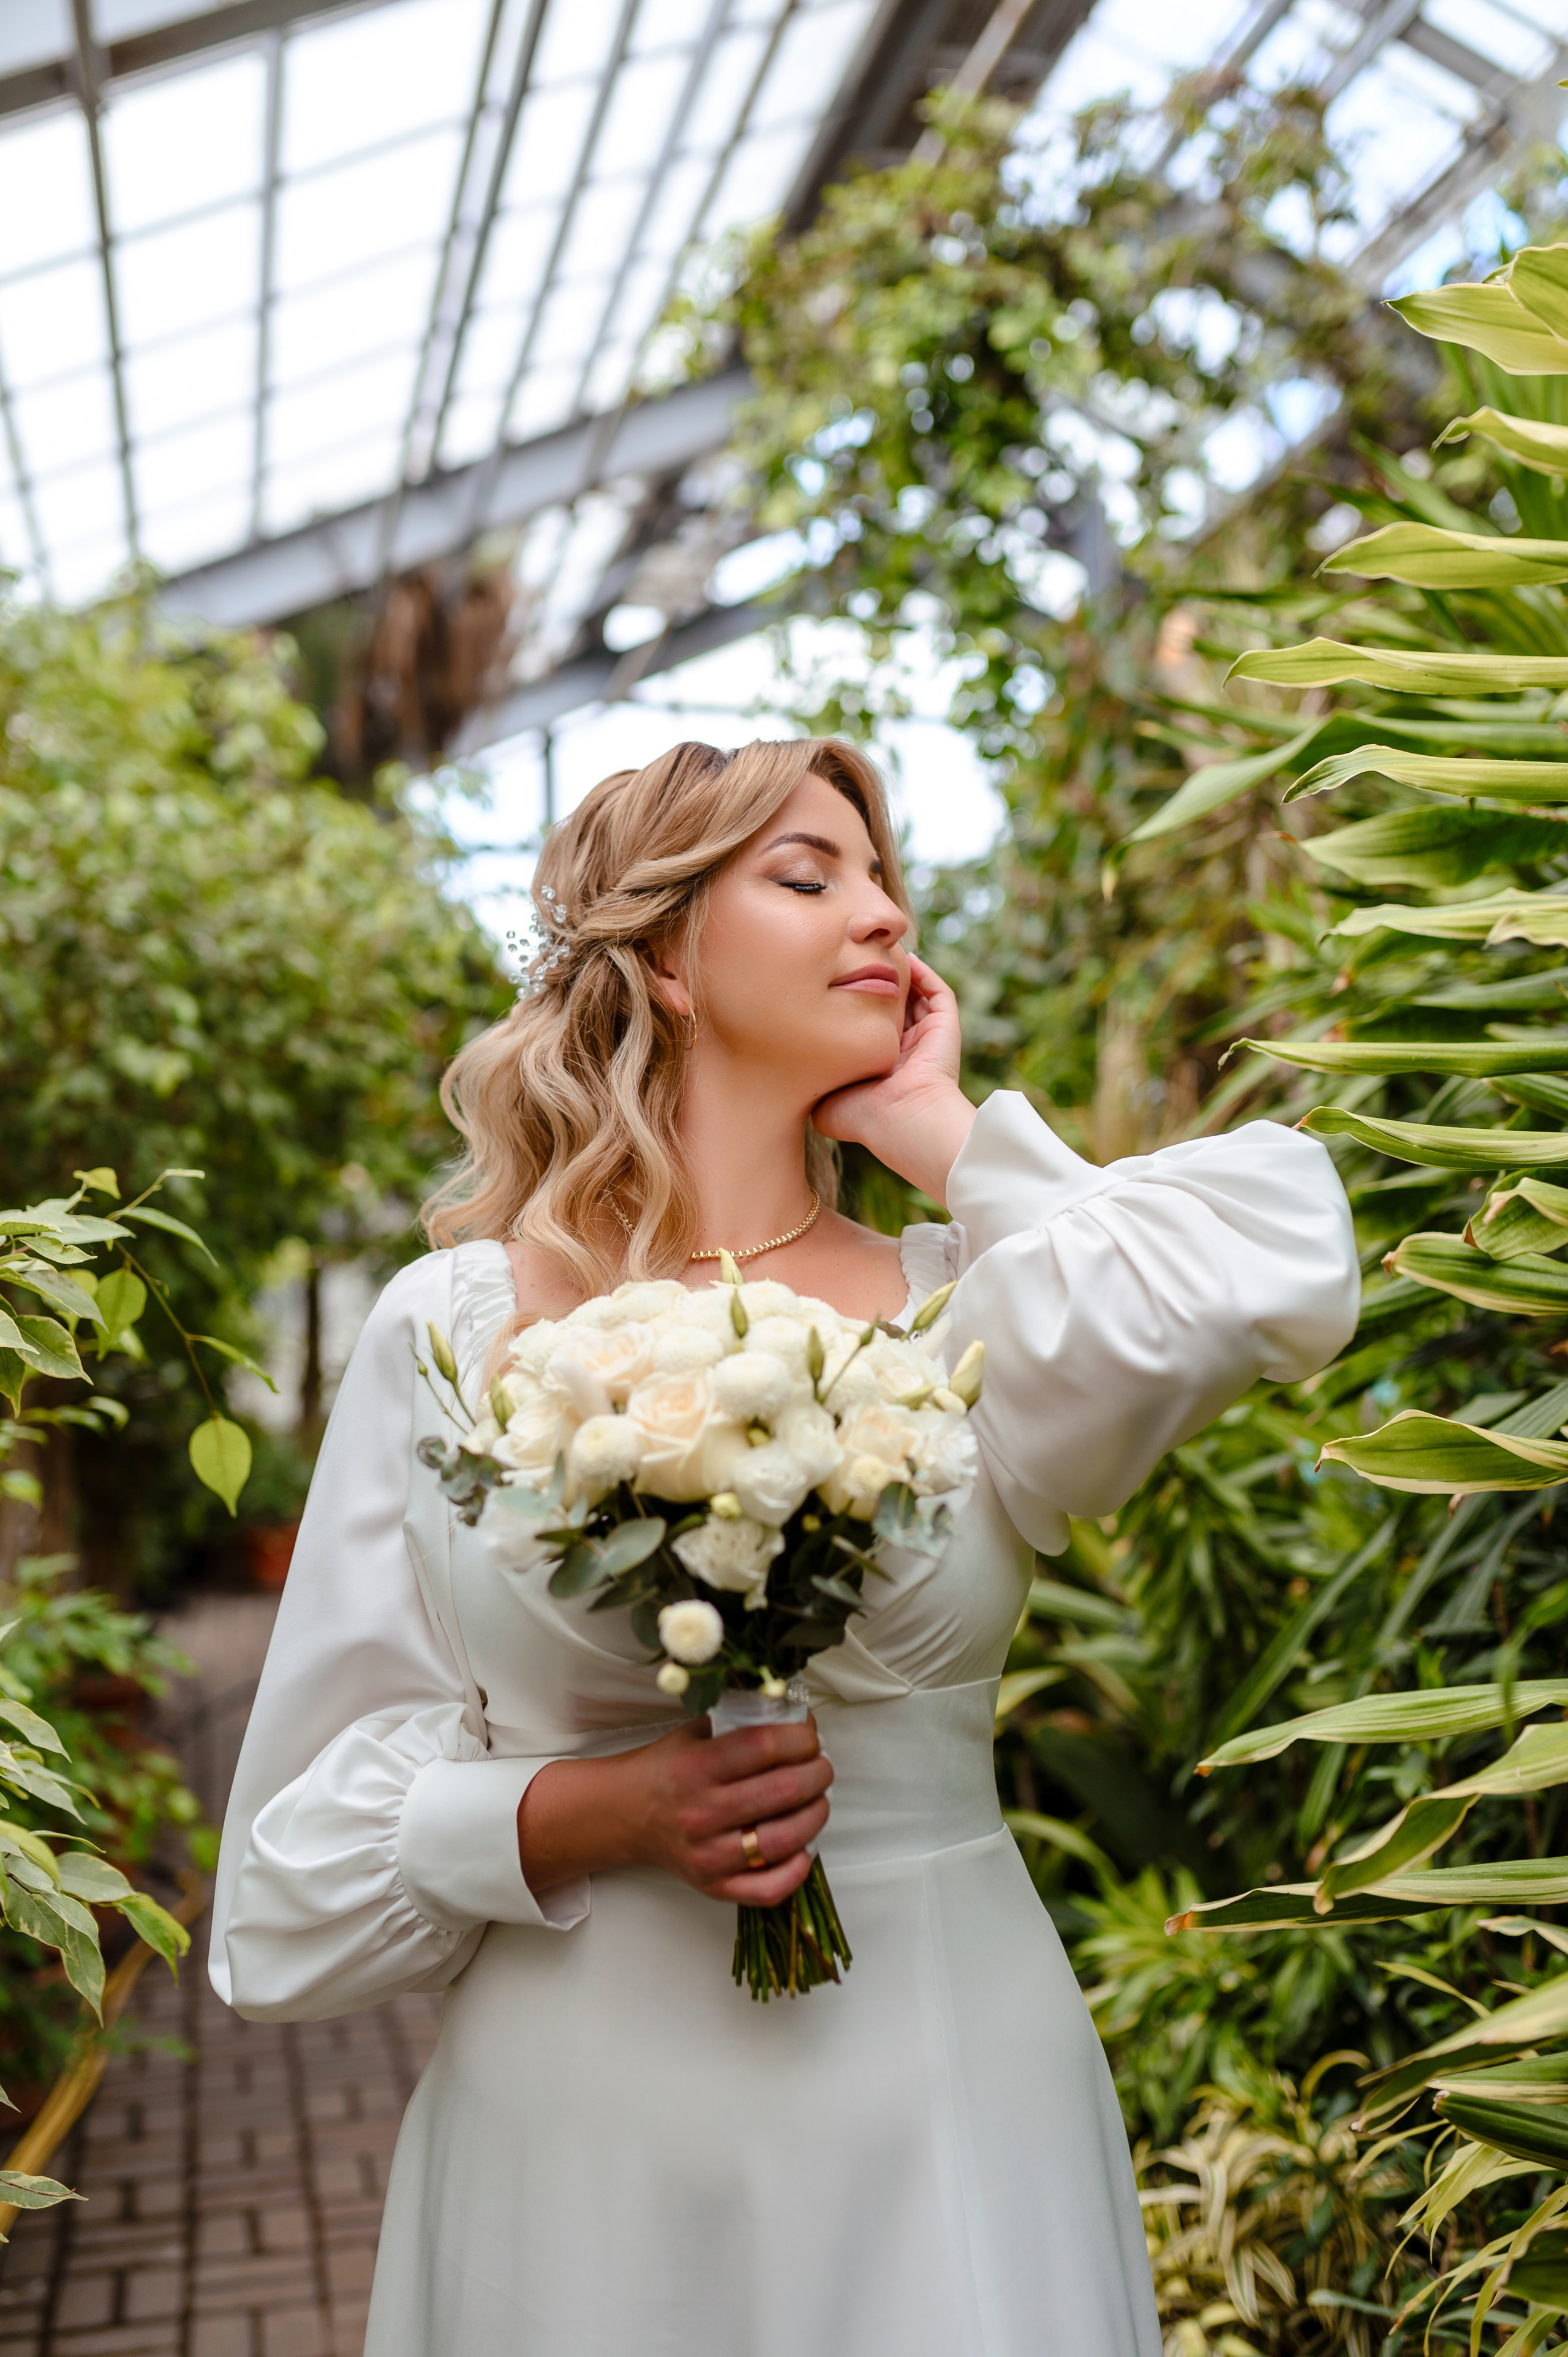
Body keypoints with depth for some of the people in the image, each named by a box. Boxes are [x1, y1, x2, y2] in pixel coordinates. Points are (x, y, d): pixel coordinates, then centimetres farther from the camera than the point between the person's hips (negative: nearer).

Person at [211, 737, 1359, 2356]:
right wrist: (594, 1812, -17)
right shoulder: (450, 1327, -2)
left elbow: (1281, 1265, -21)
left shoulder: (962, 1300, 0)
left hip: (947, 2119, 1)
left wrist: (936, 1130, -8)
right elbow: (308, 1847, 1)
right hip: (586, 2139, -1)